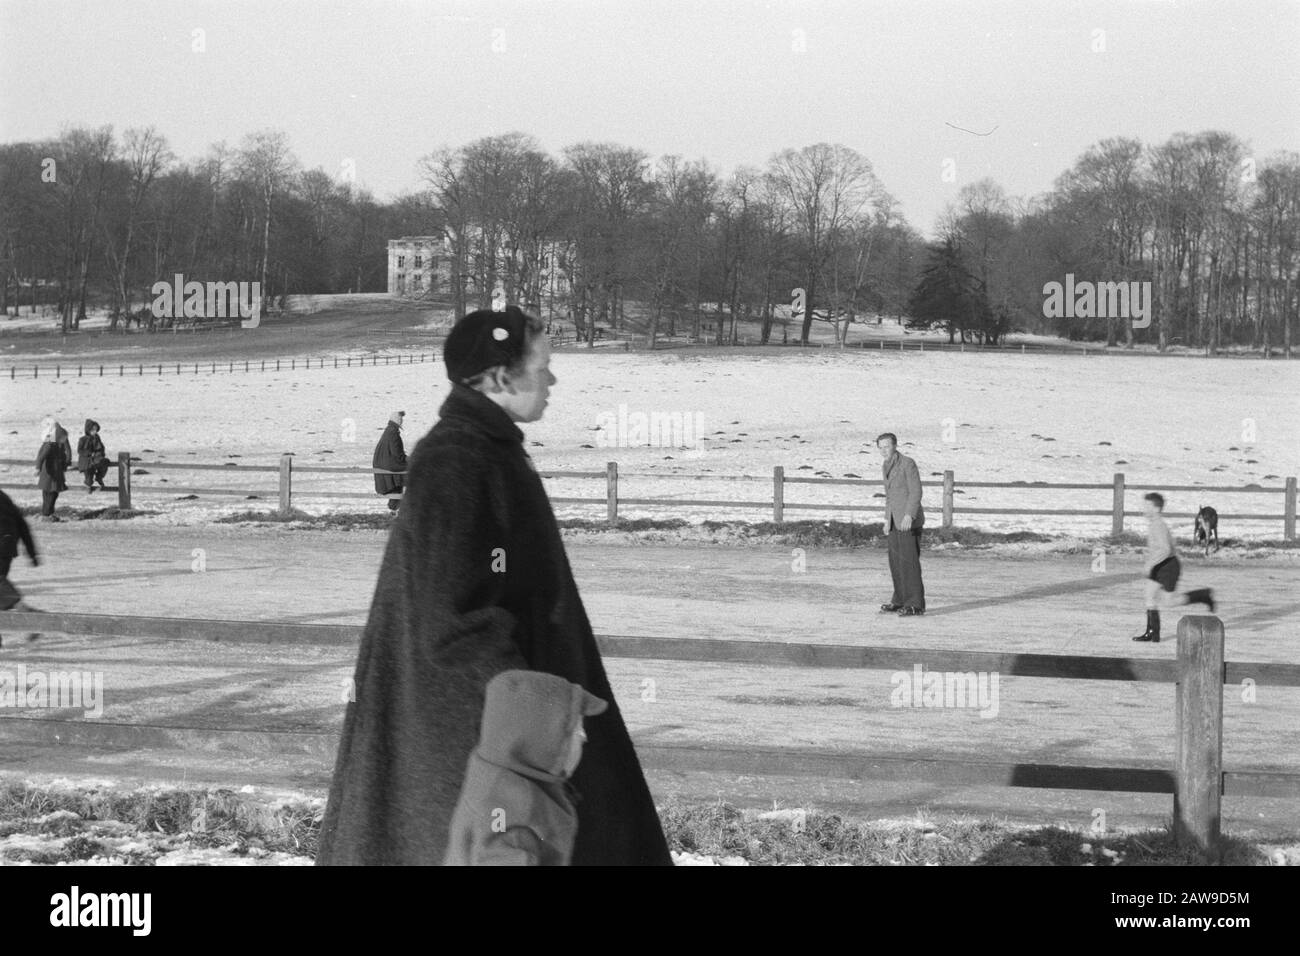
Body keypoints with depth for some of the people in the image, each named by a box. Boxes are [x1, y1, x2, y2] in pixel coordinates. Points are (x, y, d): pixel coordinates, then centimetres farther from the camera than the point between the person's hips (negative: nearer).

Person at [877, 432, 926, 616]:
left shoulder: (908, 463, -13)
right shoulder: (886, 467, 13)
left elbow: (916, 492, -18)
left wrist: (909, 516, -28)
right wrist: (887, 519, 21)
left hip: (909, 520, -9)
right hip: (895, 521, 9)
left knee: (909, 561, -11)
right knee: (895, 561, 9)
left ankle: (915, 604, -10)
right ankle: (901, 600, 17)